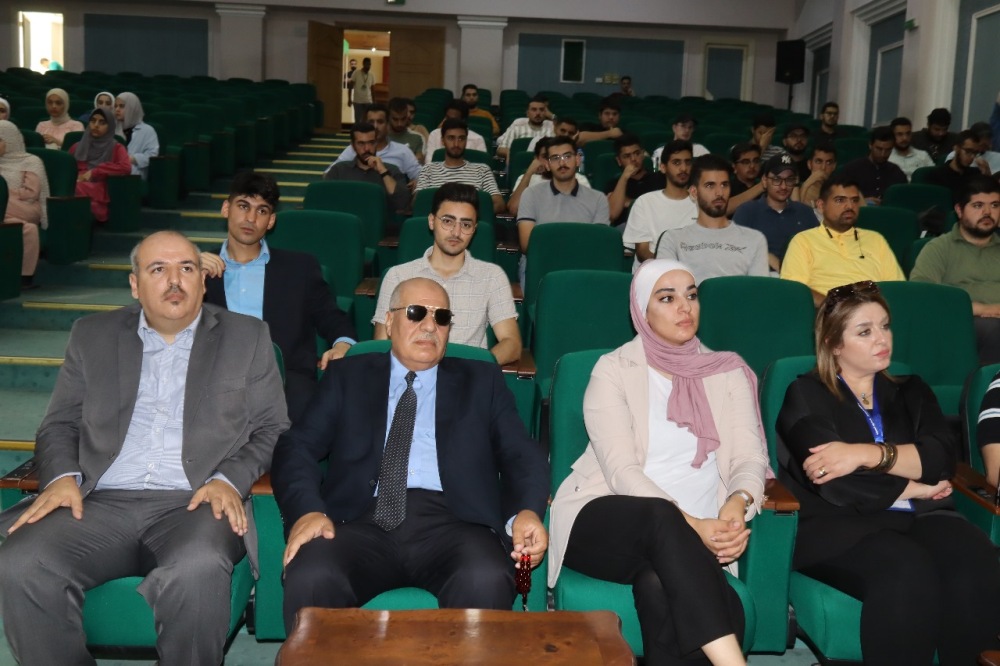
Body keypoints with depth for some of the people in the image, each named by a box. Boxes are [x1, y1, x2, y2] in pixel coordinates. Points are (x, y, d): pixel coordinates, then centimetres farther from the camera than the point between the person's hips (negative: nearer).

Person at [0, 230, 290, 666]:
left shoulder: (247, 338, 12)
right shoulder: (92, 336, 18)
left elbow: (270, 430, 9)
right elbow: (60, 423, 17)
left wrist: (228, 480, -9)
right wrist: (62, 476, -4)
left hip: (193, 504, -2)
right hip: (102, 503, 3)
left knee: (197, 573, -36)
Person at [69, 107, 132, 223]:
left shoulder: (116, 148, 12)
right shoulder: (77, 148, 25)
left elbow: (126, 168, -8)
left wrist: (94, 172, -8)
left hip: (98, 199, -3)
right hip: (77, 194, 3)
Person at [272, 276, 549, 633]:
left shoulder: (482, 381, 21)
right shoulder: (349, 376, 20)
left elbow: (523, 454, 12)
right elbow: (296, 446, 10)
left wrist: (526, 512, -10)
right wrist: (308, 510, -11)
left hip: (450, 522, 0)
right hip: (362, 520, 0)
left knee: (486, 582, -34)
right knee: (310, 579, -32)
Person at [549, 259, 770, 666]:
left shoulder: (728, 372, 11)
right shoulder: (614, 369, 0)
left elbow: (750, 456, 1)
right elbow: (621, 468, -12)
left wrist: (738, 503, -23)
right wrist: (688, 523, -26)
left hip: (696, 533, 2)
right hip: (608, 522, -2)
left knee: (659, 586, -35)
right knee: (662, 518, -38)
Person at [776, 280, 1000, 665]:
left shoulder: (910, 391, 23)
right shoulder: (806, 395, 9)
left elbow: (941, 456, 3)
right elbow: (834, 482, -6)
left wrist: (869, 453, -12)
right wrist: (912, 489, 1)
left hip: (921, 516, 4)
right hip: (841, 523, -4)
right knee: (907, 572, -35)